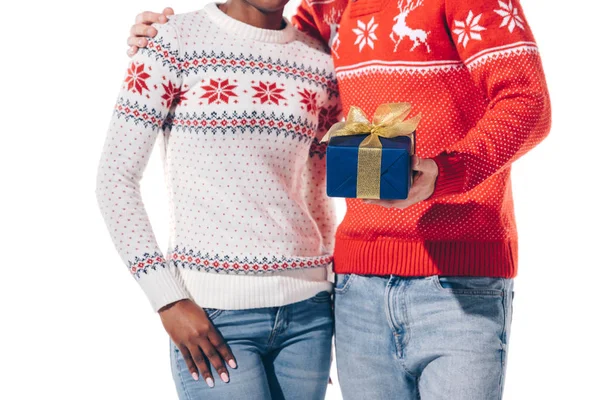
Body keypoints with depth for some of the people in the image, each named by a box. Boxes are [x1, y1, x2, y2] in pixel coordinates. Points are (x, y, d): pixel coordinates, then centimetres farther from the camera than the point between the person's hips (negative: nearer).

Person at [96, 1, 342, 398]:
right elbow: (115, 177, -5)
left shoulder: (321, 62, 8)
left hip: (307, 310, 4)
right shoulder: (176, 41, -3)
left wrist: (327, 297, 15)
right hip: (212, 313, -4)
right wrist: (169, 300, -10)